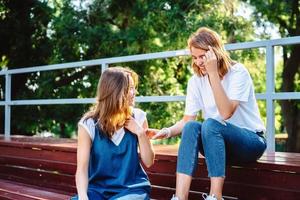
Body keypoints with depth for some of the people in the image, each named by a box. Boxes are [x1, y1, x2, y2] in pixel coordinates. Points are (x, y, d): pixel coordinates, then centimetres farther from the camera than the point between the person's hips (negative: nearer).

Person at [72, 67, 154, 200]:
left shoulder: (138, 117, 1)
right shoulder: (89, 124, -7)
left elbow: (148, 162, 4)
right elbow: (82, 168, -11)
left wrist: (141, 133, -11)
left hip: (132, 188, 1)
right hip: (98, 188, -1)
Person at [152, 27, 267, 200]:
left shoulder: (238, 72, -15)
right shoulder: (196, 80, 0)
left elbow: (226, 113, -28)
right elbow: (187, 120, -6)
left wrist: (213, 72, -30)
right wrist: (169, 131, -26)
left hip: (251, 141, -4)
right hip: (218, 142, 4)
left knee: (210, 125, -33)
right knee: (192, 127, -27)